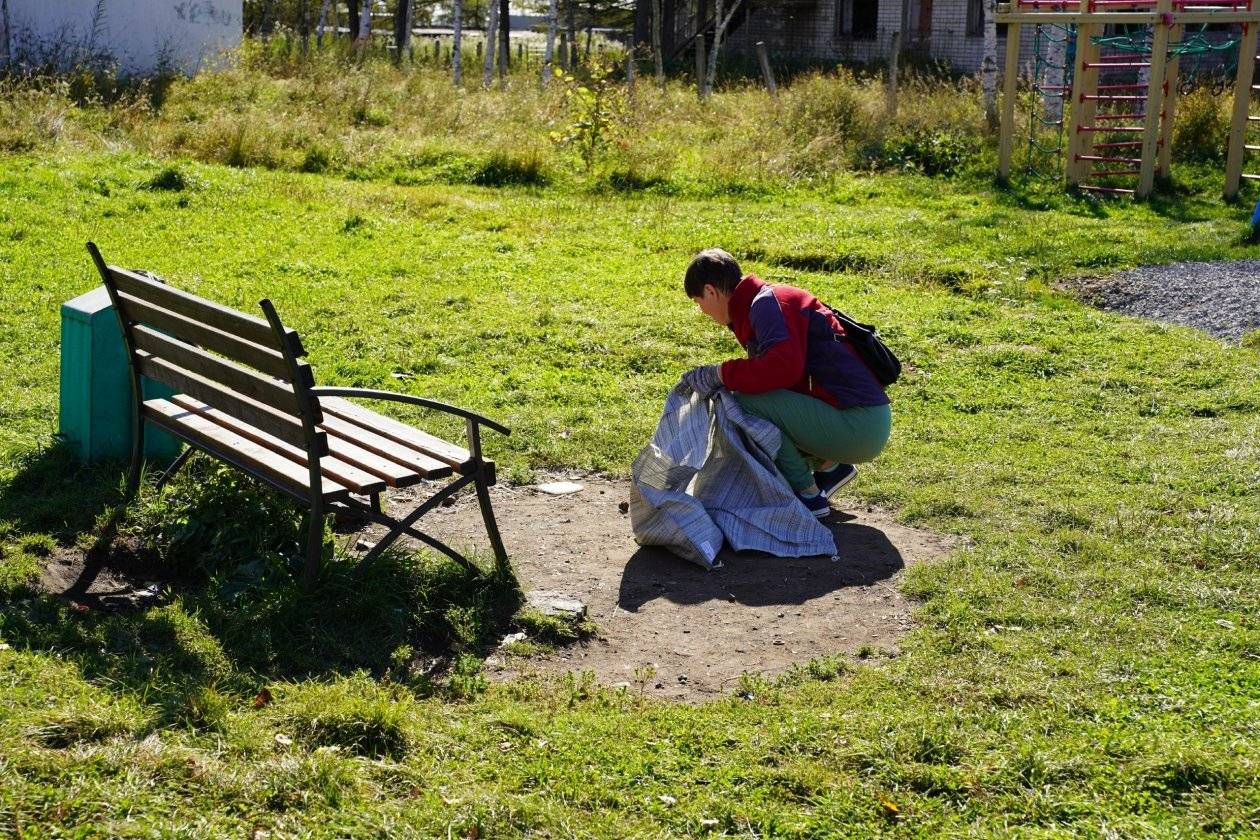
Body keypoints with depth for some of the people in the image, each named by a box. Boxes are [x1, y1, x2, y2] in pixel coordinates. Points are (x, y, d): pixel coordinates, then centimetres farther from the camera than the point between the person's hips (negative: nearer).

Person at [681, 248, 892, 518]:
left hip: (857, 428, -10)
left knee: (747, 401, -19)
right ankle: (829, 466, 15)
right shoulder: (766, 301, 20)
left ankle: (807, 495, -6)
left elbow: (784, 366, -29)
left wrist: (720, 374, -18)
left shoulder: (767, 303, -11)